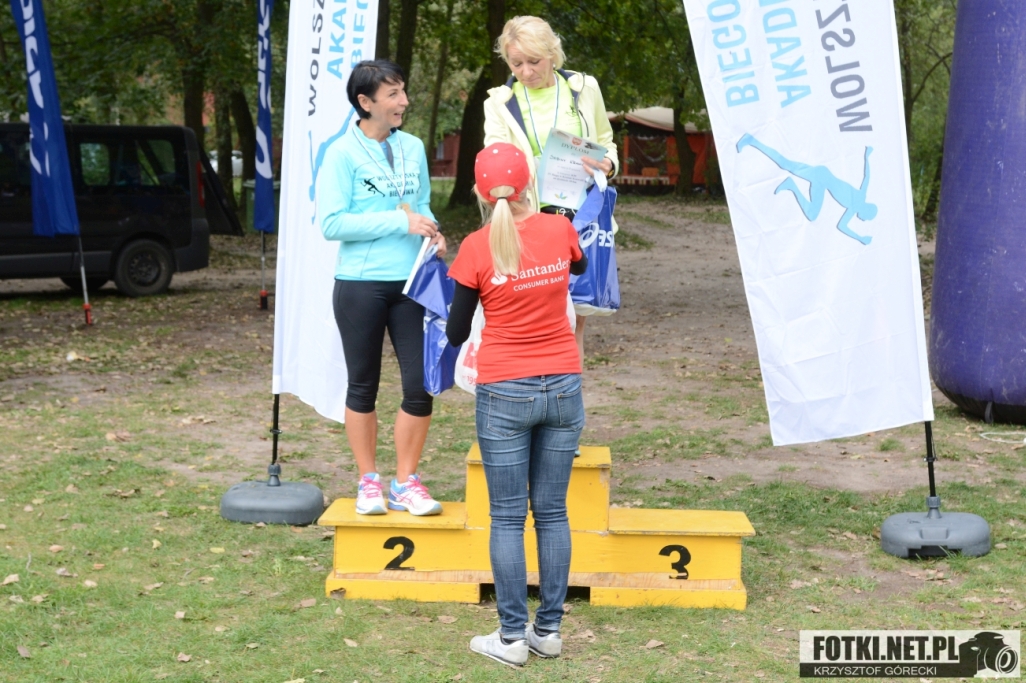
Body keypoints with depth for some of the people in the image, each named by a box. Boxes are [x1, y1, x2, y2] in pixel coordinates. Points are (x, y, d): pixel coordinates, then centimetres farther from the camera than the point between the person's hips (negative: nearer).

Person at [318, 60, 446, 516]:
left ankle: (405, 482, 16)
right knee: (363, 387, 9)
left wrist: (431, 230, -4)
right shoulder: (344, 154, -8)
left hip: (411, 283, 4)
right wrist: (400, 222, -17)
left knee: (421, 385, 2)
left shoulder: (413, 148, 7)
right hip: (361, 285, -4)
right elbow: (331, 223, -15)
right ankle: (368, 482, 22)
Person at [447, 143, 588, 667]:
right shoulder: (560, 231, -3)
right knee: (552, 512, 10)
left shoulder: (477, 248, -12)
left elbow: (456, 333, -4)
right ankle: (549, 629, 16)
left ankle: (512, 637, 6)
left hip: (505, 393, -3)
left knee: (507, 517, 4)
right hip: (563, 388, 3)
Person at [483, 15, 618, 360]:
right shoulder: (499, 102, 3)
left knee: (576, 313, 6)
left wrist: (607, 163, -5)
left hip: (582, 217, 2)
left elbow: (605, 142, 19)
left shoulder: (584, 88, 7)